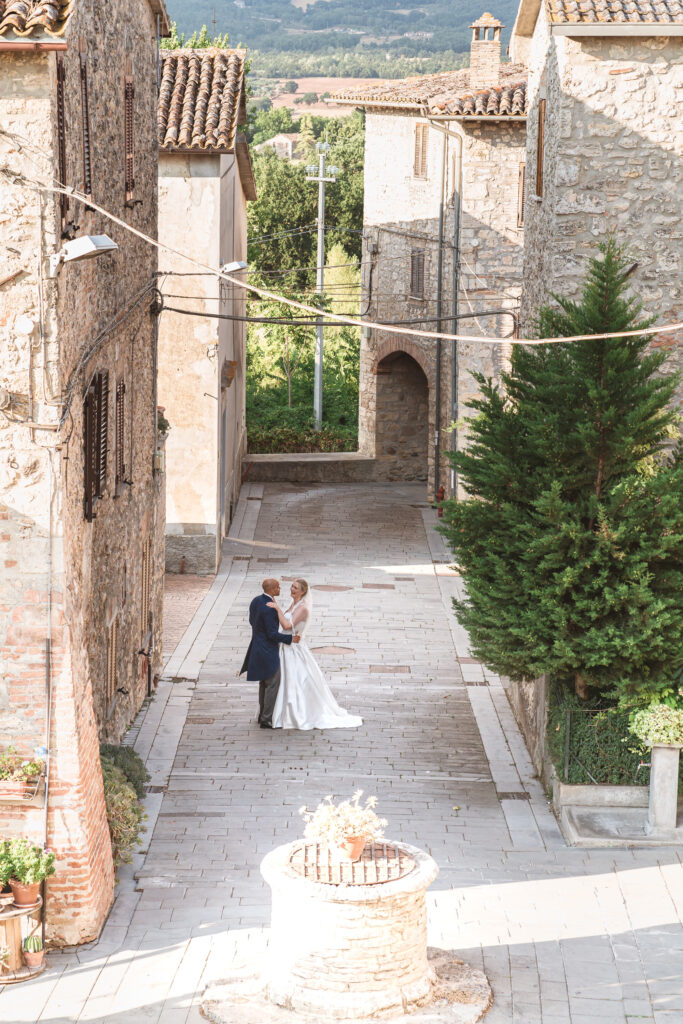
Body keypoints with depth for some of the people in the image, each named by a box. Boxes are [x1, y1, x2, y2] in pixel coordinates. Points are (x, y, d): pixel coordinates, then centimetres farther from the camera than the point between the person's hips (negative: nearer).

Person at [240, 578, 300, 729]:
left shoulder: (256, 601, 2)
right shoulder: (269, 608, -26)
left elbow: (252, 621, 13)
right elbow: (272, 634, -22)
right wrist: (291, 639, -14)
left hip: (258, 646, 10)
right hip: (267, 650, -10)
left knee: (264, 682, 21)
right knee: (273, 684, 0)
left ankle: (262, 715, 31)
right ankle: (267, 719, 3)